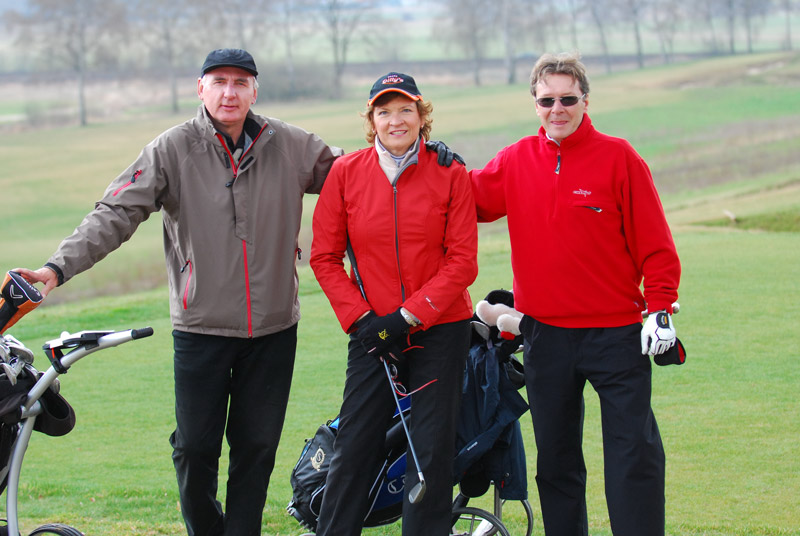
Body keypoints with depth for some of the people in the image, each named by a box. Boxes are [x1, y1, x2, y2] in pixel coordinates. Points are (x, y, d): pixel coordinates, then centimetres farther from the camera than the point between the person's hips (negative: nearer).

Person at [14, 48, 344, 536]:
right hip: (201, 326, -2)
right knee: (195, 446, 0)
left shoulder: (290, 145, 2)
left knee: (257, 446, 6)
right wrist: (59, 266, -22)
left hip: (273, 327, 2)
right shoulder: (173, 150, -4)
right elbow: (116, 214, -10)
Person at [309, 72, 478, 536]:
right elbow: (325, 257, 4)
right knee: (354, 448, -1)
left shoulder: (449, 174, -4)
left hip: (440, 330, -1)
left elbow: (462, 262, -6)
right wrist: (359, 318, -7)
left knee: (432, 449, 3)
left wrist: (408, 315, -13)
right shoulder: (346, 172, 0)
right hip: (373, 334, 1)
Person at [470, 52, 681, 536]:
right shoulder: (517, 161, 5)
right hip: (545, 333, 4)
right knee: (555, 457, 12)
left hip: (615, 332, -4)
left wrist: (661, 310, -10)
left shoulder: (618, 158, -5)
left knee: (634, 452, -5)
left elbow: (654, 242, -4)